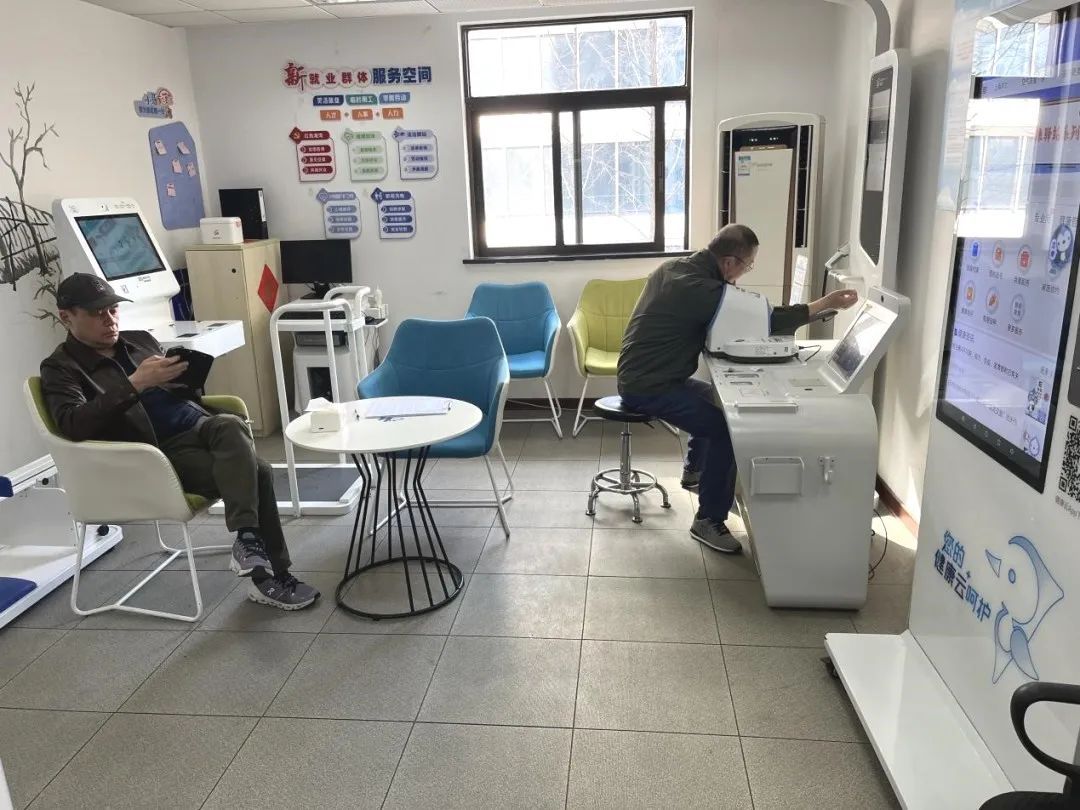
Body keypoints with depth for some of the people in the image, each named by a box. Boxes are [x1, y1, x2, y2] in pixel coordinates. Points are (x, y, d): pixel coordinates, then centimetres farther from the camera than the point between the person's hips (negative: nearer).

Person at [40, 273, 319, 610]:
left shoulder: (139, 340, 20)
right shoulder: (60, 369, 3)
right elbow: (73, 425, -16)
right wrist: (135, 383, -25)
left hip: (197, 424, 5)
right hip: (158, 452, -5)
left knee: (231, 424, -32)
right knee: (255, 472, -27)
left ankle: (248, 539, -28)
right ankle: (269, 574, -21)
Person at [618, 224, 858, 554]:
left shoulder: (676, 267, 6)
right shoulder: (700, 289, -24)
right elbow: (765, 321, -21)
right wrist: (825, 304, -15)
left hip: (644, 374, 10)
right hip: (647, 387, -10)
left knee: (712, 399, 28)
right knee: (726, 427, -17)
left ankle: (694, 470, 46)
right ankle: (708, 521, -7)